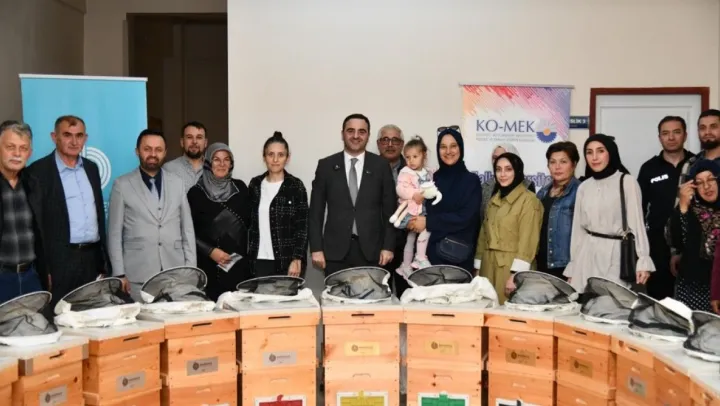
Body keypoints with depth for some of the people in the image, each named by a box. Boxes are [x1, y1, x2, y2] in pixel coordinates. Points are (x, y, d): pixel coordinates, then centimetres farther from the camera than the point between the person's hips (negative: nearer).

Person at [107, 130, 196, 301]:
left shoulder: (177, 183, 10)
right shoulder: (122, 185, 3)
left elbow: (187, 229, 10)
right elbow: (115, 233, 2)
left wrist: (190, 269, 4)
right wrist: (119, 273, -4)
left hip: (175, 273, 2)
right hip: (138, 275, -2)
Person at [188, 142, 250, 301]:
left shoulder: (240, 187, 8)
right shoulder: (196, 192, -2)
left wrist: (248, 251, 5)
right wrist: (211, 251, -11)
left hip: (240, 262, 3)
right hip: (210, 265, -3)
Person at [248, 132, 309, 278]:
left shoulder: (296, 186, -3)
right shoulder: (255, 184, 7)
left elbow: (303, 227, -6)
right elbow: (250, 223, 12)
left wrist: (297, 259, -13)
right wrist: (249, 257, 8)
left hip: (288, 260, -3)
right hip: (261, 260, 3)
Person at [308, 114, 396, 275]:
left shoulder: (381, 166, 4)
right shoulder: (326, 165, 4)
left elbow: (389, 210, 4)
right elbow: (316, 211, 4)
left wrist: (388, 247, -2)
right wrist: (316, 248, -2)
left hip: (371, 250, 0)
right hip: (336, 250, 0)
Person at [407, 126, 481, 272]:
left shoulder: (471, 180, -4)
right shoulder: (433, 178, 8)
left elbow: (465, 217, -13)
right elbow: (427, 210, 11)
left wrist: (428, 222, -14)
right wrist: (417, 221, -10)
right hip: (433, 251, 3)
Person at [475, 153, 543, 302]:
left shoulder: (529, 200, -7)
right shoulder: (494, 200, 15)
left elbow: (527, 241, -13)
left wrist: (515, 274, -19)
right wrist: (478, 268, 12)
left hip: (511, 267, -6)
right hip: (489, 267, 6)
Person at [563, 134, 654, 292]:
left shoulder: (627, 182, -3)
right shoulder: (583, 187, 10)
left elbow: (636, 221, -5)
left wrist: (643, 261, -12)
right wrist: (572, 268, 12)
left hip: (615, 253, -4)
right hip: (588, 254, 4)